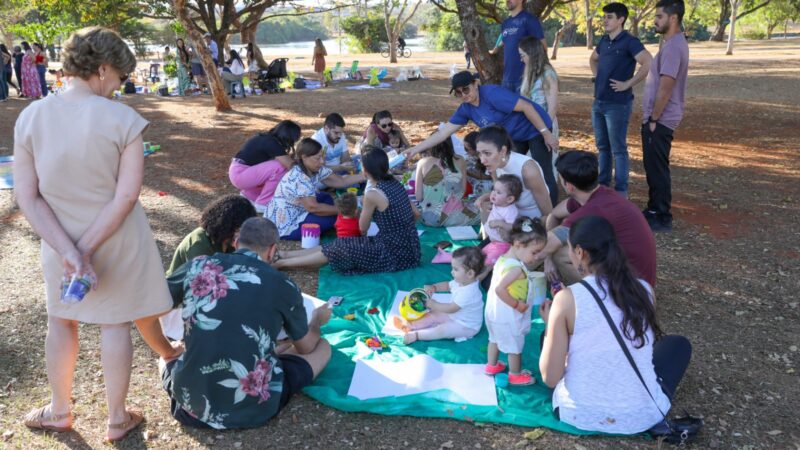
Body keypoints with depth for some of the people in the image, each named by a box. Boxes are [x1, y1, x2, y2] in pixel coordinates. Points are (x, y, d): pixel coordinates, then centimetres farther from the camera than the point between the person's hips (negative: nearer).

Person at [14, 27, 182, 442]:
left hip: (59, 242, 3)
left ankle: (59, 411, 40)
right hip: (117, 241, -2)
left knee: (61, 322, 23)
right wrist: (86, 248, -16)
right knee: (117, 322, 14)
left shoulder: (31, 117, -10)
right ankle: (117, 419, 31)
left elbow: (26, 196, -11)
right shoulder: (123, 119, -19)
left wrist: (67, 250, -15)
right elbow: (127, 196, -21)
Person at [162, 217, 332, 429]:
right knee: (322, 347, 17)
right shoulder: (283, 286, -4)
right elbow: (306, 347, 12)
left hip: (191, 400, 3)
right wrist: (317, 320, 34)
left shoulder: (199, 266, 0)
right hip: (252, 407, -2)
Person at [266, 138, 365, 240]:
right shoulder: (298, 178, -28)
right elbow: (313, 207, -28)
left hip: (296, 214, 10)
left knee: (326, 198, 12)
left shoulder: (317, 169, -1)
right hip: (284, 225, -10)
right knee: (332, 218, -15)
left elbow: (341, 181, 3)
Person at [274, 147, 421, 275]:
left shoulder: (373, 193, -18)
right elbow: (416, 214, 17)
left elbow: (363, 229, -3)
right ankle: (284, 255, 14)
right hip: (407, 247, 8)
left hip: (394, 253, -8)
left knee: (338, 251, -2)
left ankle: (280, 263, 5)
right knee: (341, 245, 10)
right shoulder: (395, 184, 6)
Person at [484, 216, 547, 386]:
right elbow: (500, 289, -39)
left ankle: (492, 366, 46)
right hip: (508, 316, -9)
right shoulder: (516, 268, -30)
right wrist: (517, 304, -27)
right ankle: (516, 375, 32)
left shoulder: (503, 258, -2)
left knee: (495, 338, 28)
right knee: (515, 346, 13)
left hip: (495, 311, 9)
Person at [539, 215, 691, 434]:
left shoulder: (567, 298, -15)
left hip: (579, 414, -1)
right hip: (642, 416, 1)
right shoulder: (644, 290, -4)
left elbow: (550, 378, -13)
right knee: (679, 344, 27)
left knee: (548, 338, 25)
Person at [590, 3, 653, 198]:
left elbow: (648, 63, -24)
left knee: (618, 149, -1)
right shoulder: (604, 40, 11)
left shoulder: (629, 41, -12)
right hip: (598, 102, 8)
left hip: (618, 104, -8)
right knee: (602, 146, 15)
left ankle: (621, 190, 6)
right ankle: (602, 184, 26)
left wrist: (628, 84, -19)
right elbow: (593, 59, 32)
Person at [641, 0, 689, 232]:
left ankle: (663, 218, 5)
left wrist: (653, 119, -17)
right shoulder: (673, 43, 14)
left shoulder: (673, 47, -19)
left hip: (660, 120, -10)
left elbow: (666, 87, -23)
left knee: (658, 168, -3)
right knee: (652, 166, 17)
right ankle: (654, 209, 28)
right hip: (656, 118, 10)